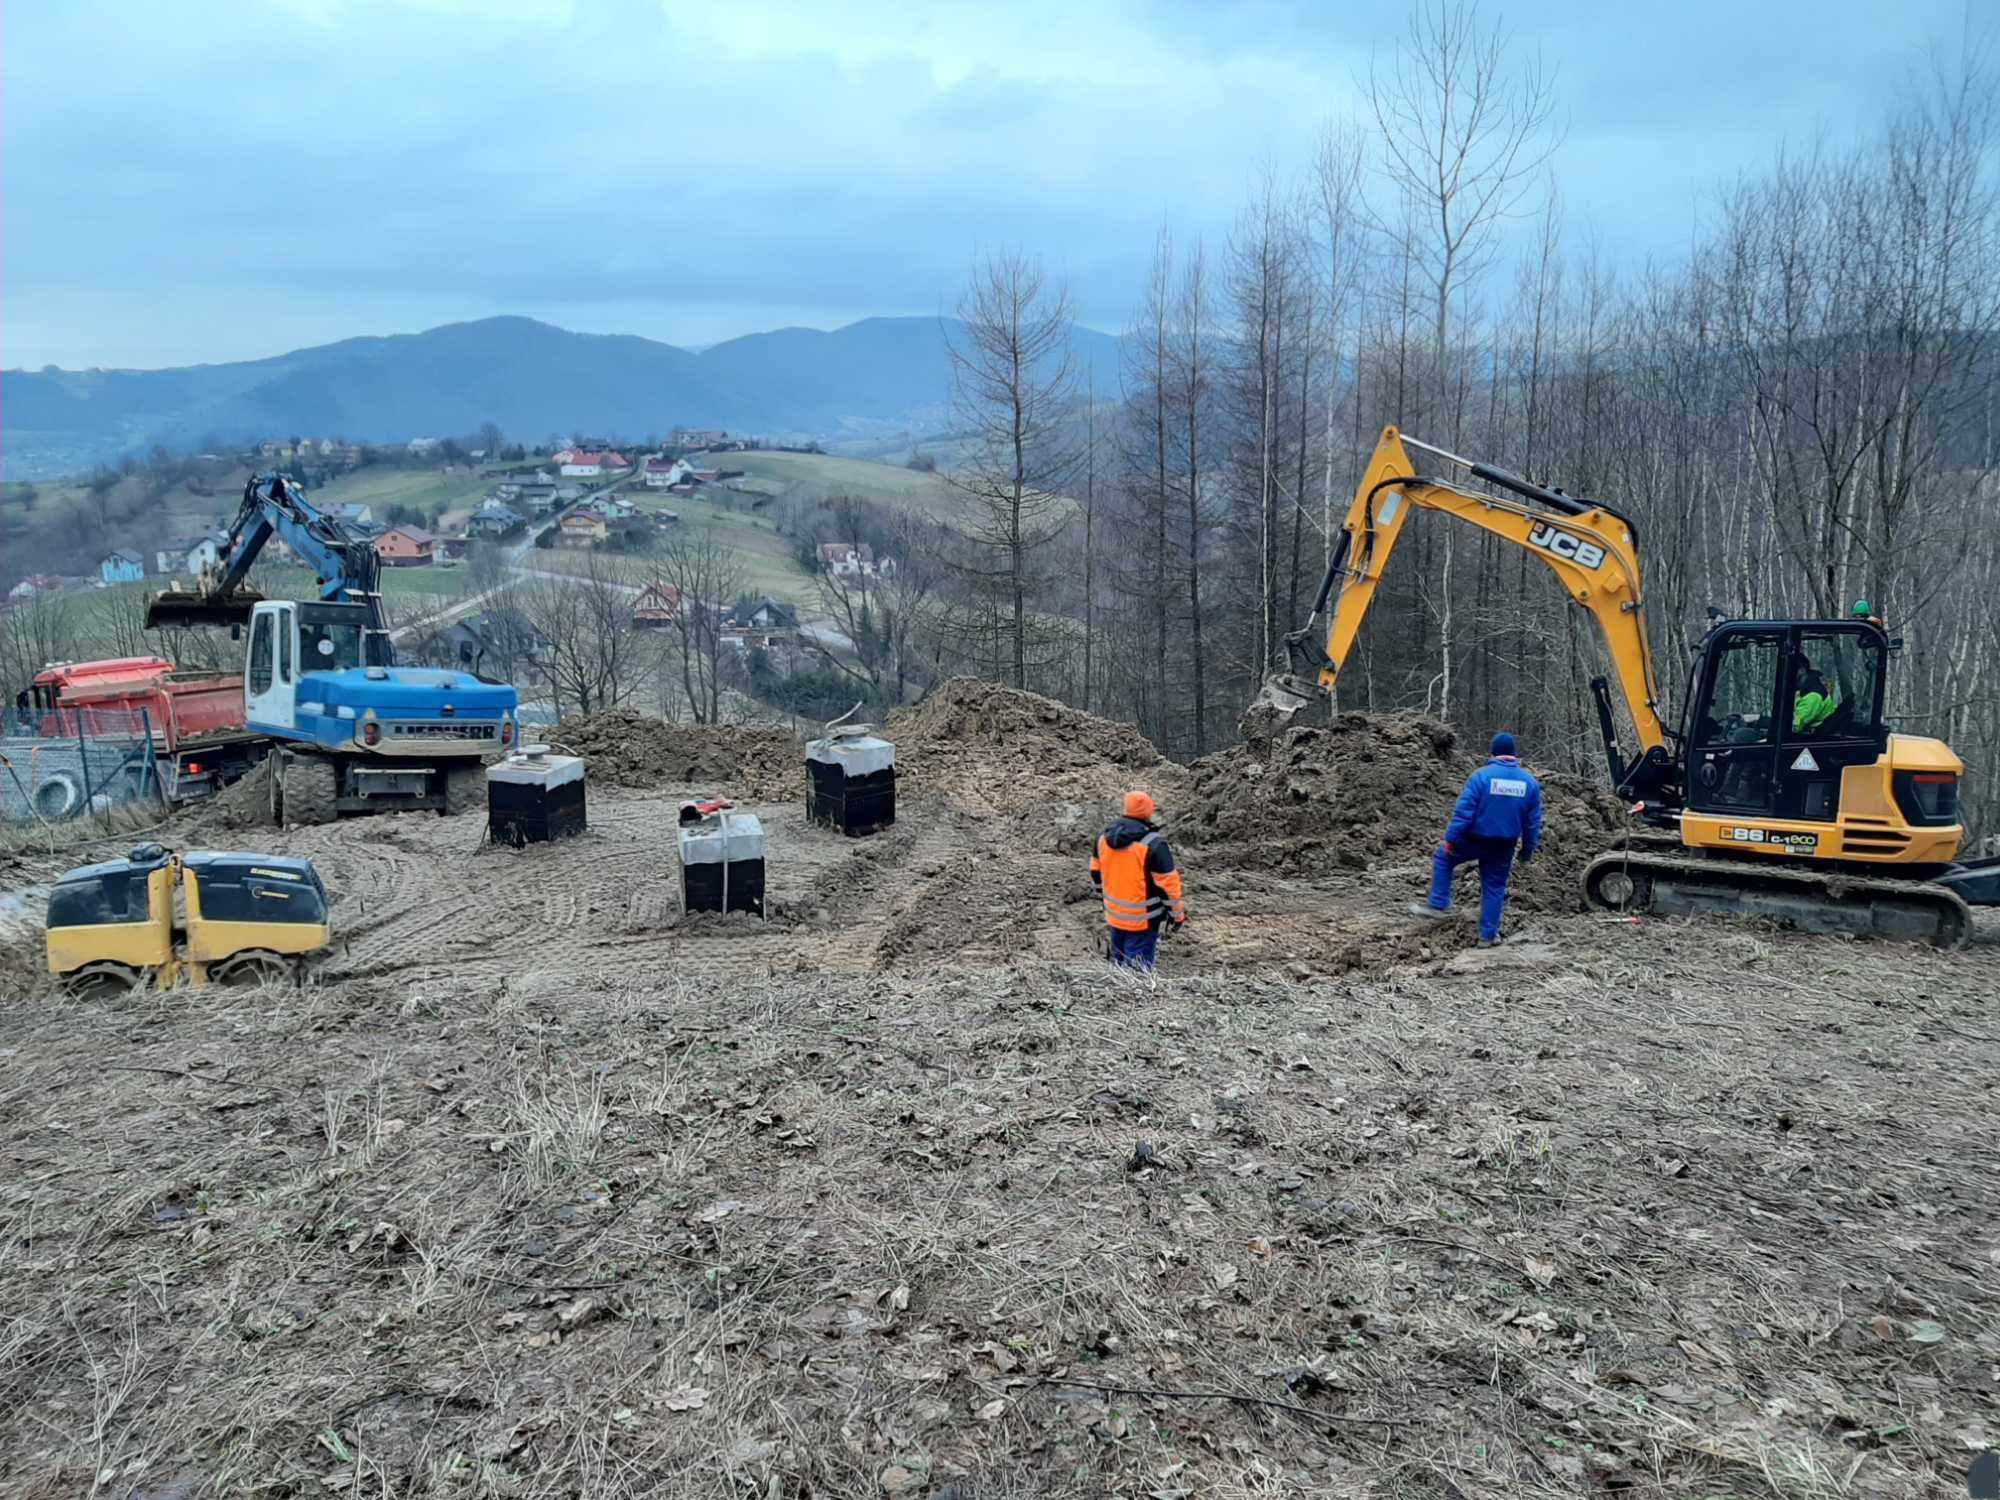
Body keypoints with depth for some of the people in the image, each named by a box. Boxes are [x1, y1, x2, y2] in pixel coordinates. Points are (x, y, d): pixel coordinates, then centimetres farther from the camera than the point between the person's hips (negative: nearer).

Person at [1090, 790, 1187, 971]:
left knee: (1119, 963, 22)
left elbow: (1096, 872, 13)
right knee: (1137, 969, 1)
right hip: (1142, 919, -6)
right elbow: (1168, 884, -17)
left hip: (1115, 915, 6)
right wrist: (1178, 914, -5)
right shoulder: (1152, 843, -22)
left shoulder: (1105, 837, -1)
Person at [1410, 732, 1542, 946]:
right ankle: (1488, 935, 17)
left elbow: (1463, 812, -16)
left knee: (1443, 858, 19)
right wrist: (1528, 849, 15)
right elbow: (1533, 822, 5)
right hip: (1504, 846, 3)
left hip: (1475, 839, -3)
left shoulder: (1481, 776, -14)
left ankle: (1438, 906, 14)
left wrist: (1450, 838, -9)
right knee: (1495, 887, 14)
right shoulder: (1530, 782, 0)